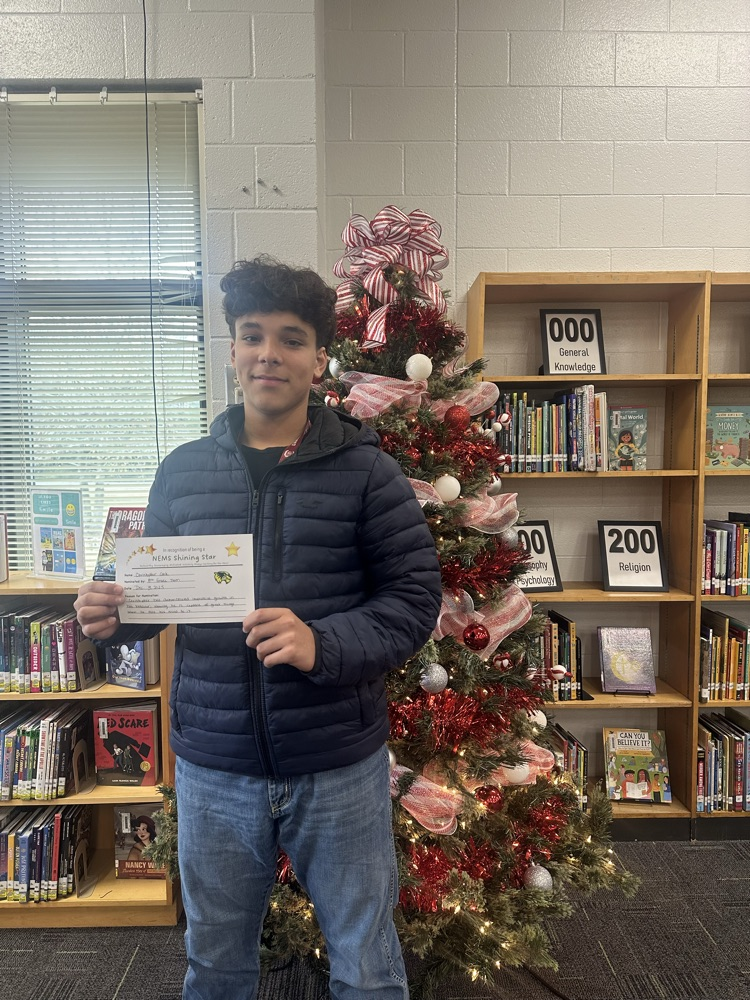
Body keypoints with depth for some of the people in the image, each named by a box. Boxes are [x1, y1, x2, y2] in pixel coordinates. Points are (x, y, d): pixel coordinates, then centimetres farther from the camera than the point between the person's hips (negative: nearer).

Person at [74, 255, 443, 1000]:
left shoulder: (365, 470, -8)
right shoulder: (183, 470, 1)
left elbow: (415, 598, -10)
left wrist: (322, 645, -25)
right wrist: (110, 616, -11)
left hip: (339, 768, -2)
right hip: (212, 769, 3)